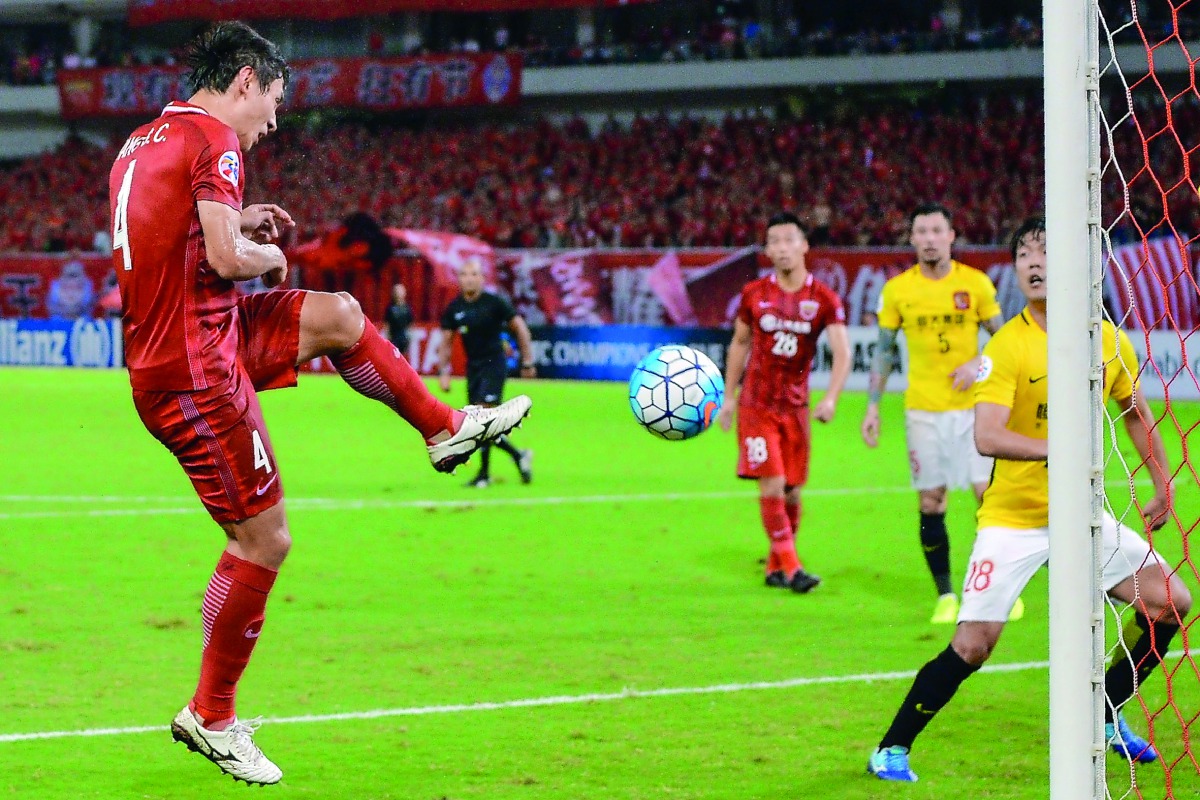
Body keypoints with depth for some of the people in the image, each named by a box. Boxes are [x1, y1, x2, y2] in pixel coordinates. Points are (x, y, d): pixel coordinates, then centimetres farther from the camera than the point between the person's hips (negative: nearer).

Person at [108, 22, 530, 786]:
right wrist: (269, 255, -3)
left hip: (164, 346, 9)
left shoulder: (143, 143, 13)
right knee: (264, 539, -2)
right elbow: (224, 258, -24)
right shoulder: (213, 139, -14)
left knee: (338, 316, 21)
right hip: (195, 370, -9)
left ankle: (445, 428, 36)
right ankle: (210, 718, 8)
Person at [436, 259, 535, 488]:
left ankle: (484, 473, -7)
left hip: (494, 365, -6)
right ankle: (519, 455, 21)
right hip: (473, 367, 6)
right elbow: (446, 342, 11)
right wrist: (443, 372, 2)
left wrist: (527, 363, -3)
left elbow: (520, 329, -3)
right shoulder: (454, 308, 3)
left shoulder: (494, 303, -10)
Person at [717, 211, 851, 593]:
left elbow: (842, 352, -11)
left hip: (795, 405, 1)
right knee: (771, 485, -12)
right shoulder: (754, 294, -1)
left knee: (791, 491, 5)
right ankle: (790, 568, -11)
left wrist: (831, 398, -26)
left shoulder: (824, 299, -4)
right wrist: (729, 397, 11)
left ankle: (776, 566, 22)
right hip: (756, 403, -1)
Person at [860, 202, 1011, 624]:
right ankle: (945, 596, 10)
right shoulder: (896, 290, 2)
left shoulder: (976, 283, 0)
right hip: (922, 410, 1)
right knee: (931, 504, 0)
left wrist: (978, 364, -12)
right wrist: (872, 407, 6)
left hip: (972, 406, -1)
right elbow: (884, 350, 10)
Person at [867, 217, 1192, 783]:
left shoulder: (1108, 339, 0)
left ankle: (1106, 717, 20)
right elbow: (987, 437, -27)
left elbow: (1135, 410, 18)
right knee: (971, 647, -12)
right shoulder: (1008, 347, -16)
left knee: (1170, 604, 1)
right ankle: (891, 751, 4)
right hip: (1012, 518, -5)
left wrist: (1163, 482, 15)